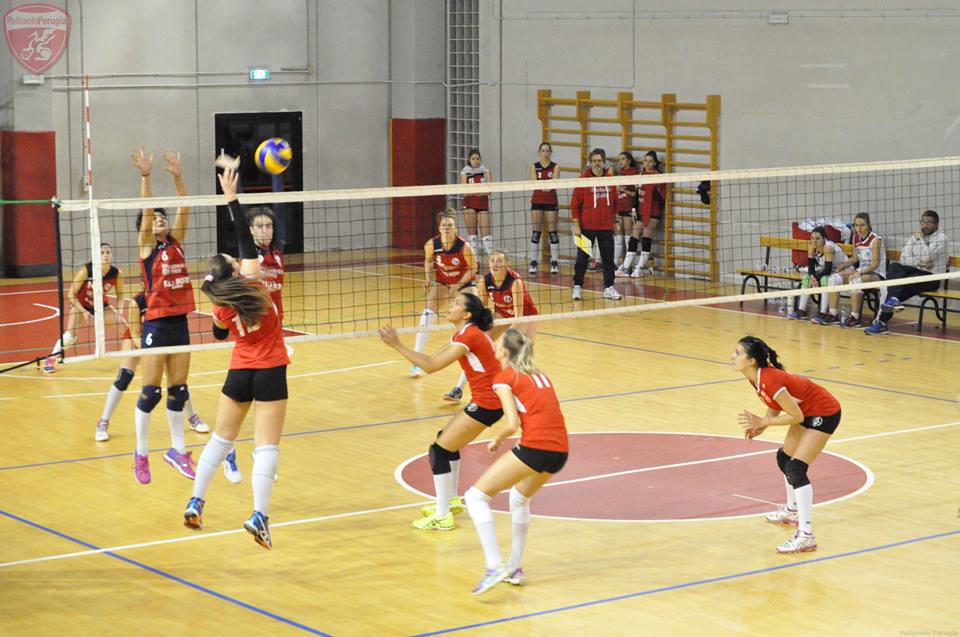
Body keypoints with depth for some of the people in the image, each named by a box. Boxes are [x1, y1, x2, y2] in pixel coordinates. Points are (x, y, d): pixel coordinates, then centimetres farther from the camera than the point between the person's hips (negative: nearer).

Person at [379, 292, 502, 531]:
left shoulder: (469, 336, -19)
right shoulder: (466, 334, 11)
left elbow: (431, 366, -22)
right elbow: (432, 359, 10)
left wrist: (397, 345, -22)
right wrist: (397, 344, 0)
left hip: (486, 404, -10)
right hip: (485, 399, 10)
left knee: (440, 450, -6)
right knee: (446, 438, 24)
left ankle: (442, 516, -1)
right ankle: (451, 500, 35)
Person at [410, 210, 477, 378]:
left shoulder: (464, 246, -29)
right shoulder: (431, 245, -22)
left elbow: (472, 268, -14)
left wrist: (458, 286, -23)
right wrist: (428, 278, -12)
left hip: (463, 282, -1)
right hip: (441, 281, 1)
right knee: (428, 313, -14)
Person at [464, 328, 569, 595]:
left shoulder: (504, 377, 1)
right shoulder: (538, 374, 23)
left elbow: (513, 424, -8)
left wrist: (496, 440, 9)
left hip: (535, 448, -8)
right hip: (560, 450, 8)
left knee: (476, 496, 2)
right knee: (520, 497, 33)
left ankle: (494, 567, -12)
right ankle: (515, 568, 33)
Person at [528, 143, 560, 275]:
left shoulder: (555, 167, 2)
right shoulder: (534, 166, 4)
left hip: (551, 201, -1)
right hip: (537, 201, 1)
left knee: (552, 232, -2)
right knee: (536, 231, -1)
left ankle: (555, 262, 2)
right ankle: (533, 262, 4)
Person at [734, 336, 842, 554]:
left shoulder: (770, 380, -31)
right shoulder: (756, 377, -4)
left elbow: (797, 417, -25)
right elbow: (775, 406, 9)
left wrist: (763, 422, -25)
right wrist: (760, 425, -7)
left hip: (825, 414, -10)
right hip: (807, 412, 10)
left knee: (796, 469, -19)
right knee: (784, 458, 24)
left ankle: (806, 536, -21)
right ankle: (792, 511, 47)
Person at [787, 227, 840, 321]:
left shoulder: (828, 247, -28)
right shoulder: (812, 246, -6)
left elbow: (828, 269, -30)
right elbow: (811, 266, -6)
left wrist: (815, 278, -24)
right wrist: (811, 276, -25)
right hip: (825, 272, 8)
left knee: (825, 279, -33)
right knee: (806, 277, -1)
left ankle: (823, 313, -34)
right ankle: (801, 310, -2)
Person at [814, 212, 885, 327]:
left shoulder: (875, 240, -15)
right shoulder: (856, 238, 4)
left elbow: (875, 265, -20)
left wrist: (859, 272, -32)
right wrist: (842, 266, 0)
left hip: (877, 274, -7)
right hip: (861, 271, 7)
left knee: (856, 280, -36)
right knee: (835, 277, -11)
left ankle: (854, 318, -28)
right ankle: (833, 315, -11)